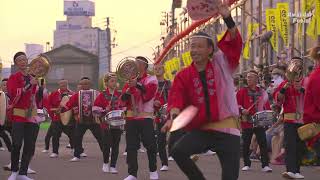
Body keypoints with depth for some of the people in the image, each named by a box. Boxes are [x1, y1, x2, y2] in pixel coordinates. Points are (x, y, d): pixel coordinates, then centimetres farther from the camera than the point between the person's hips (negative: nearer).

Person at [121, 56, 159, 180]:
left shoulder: (151, 79, 0)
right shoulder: (131, 80, 14)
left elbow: (148, 94, -17)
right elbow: (123, 99, 8)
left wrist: (137, 85, -29)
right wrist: (127, 92, -14)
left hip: (145, 117, -4)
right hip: (131, 117, 4)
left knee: (150, 145, -1)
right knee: (131, 146, 0)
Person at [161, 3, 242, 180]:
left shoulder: (221, 63, 2)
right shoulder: (183, 76, 4)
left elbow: (234, 42, -8)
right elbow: (177, 99, -5)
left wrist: (228, 19, -24)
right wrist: (174, 117, -26)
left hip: (227, 128, -1)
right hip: (200, 129, 1)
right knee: (177, 151, -25)